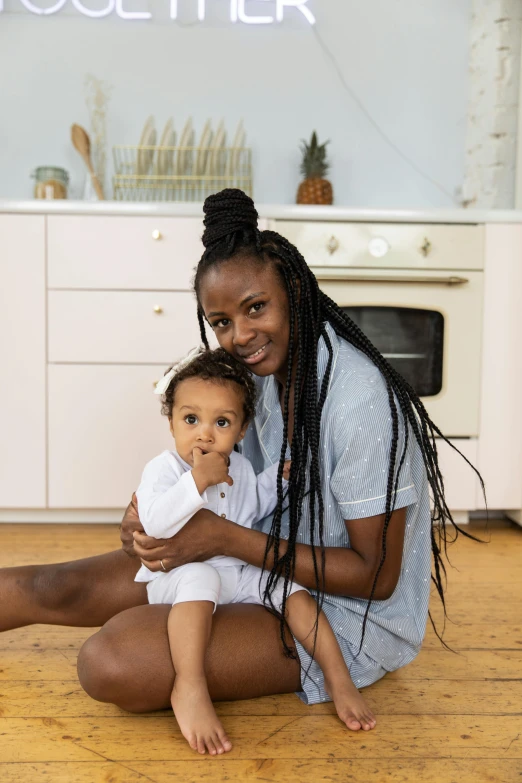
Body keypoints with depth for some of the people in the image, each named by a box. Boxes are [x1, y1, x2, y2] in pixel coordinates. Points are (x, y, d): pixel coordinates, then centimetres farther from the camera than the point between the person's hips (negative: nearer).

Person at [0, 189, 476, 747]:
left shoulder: (360, 402, -29)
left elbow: (377, 576, -22)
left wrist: (227, 538, -24)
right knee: (58, 589, 2)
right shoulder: (267, 366, -3)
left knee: (111, 664, -27)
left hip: (347, 616, -7)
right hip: (268, 560, 7)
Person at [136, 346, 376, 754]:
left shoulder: (240, 467, 8)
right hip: (178, 576, -6)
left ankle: (339, 678, 1)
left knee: (293, 588, -9)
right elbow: (155, 523, -31)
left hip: (240, 574, 6)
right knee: (200, 577, -37)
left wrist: (276, 478, 12)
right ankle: (189, 689, -34)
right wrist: (197, 480, -37)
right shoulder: (163, 468, -14)